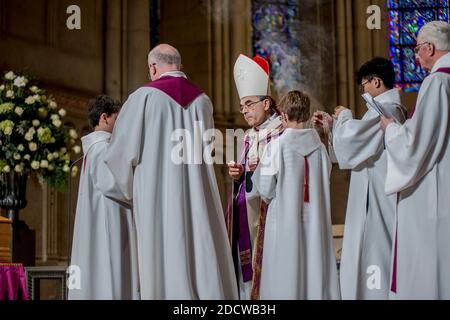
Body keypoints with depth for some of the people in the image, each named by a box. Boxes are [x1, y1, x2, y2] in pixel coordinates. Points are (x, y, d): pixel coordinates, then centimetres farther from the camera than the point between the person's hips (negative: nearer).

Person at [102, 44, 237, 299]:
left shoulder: (144, 97, -4)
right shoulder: (203, 100, 9)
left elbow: (124, 149, -2)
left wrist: (127, 188, 15)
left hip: (159, 197, -3)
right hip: (198, 197, 4)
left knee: (166, 263, -1)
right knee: (204, 259, 5)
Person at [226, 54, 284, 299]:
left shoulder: (283, 131, -4)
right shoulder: (249, 136, 18)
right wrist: (237, 173, 1)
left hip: (268, 209, -7)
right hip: (244, 209, 7)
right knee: (245, 267, 6)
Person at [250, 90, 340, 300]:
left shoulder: (277, 145, -10)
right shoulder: (319, 146, 1)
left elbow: (264, 189, -9)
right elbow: (325, 183, 9)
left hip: (285, 221, -4)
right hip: (315, 221, 4)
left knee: (286, 275, 3)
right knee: (314, 268, 9)